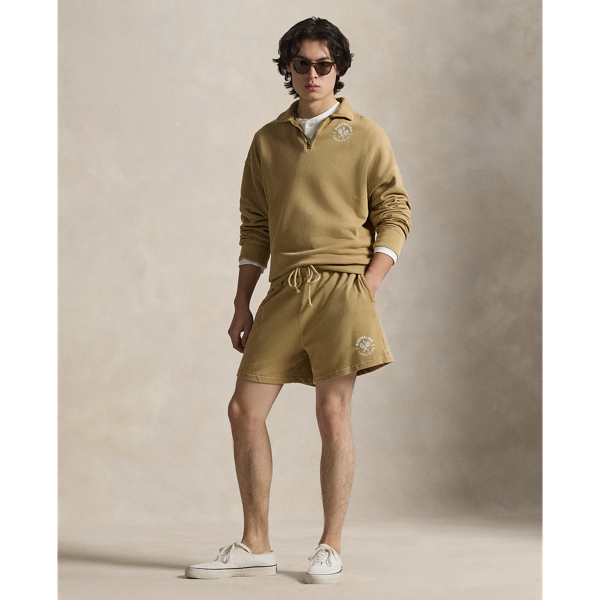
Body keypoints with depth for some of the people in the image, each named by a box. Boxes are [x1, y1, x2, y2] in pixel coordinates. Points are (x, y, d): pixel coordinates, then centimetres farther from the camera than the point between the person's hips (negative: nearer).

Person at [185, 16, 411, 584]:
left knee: (333, 413, -5)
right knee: (244, 409, -1)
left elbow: (395, 213, 3)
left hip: (342, 287, -4)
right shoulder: (267, 141, 14)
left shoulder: (365, 136, 4)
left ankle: (330, 547, 7)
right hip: (284, 292, 4)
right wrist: (242, 304, 10)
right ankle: (255, 546, 10)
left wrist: (366, 287, -9)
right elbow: (254, 226, 15)